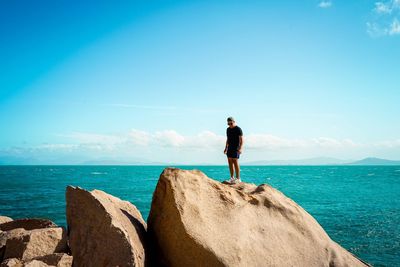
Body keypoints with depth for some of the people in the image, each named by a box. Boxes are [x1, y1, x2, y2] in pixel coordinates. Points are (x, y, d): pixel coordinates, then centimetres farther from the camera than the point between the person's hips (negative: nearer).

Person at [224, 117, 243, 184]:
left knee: (235, 162, -10)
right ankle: (232, 178, 10)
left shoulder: (238, 129, -7)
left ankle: (238, 178, -7)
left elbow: (241, 139, -12)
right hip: (230, 148, 7)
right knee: (230, 162, 5)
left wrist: (240, 148, -21)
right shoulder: (228, 129, 14)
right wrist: (226, 148, 17)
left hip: (236, 149, -7)